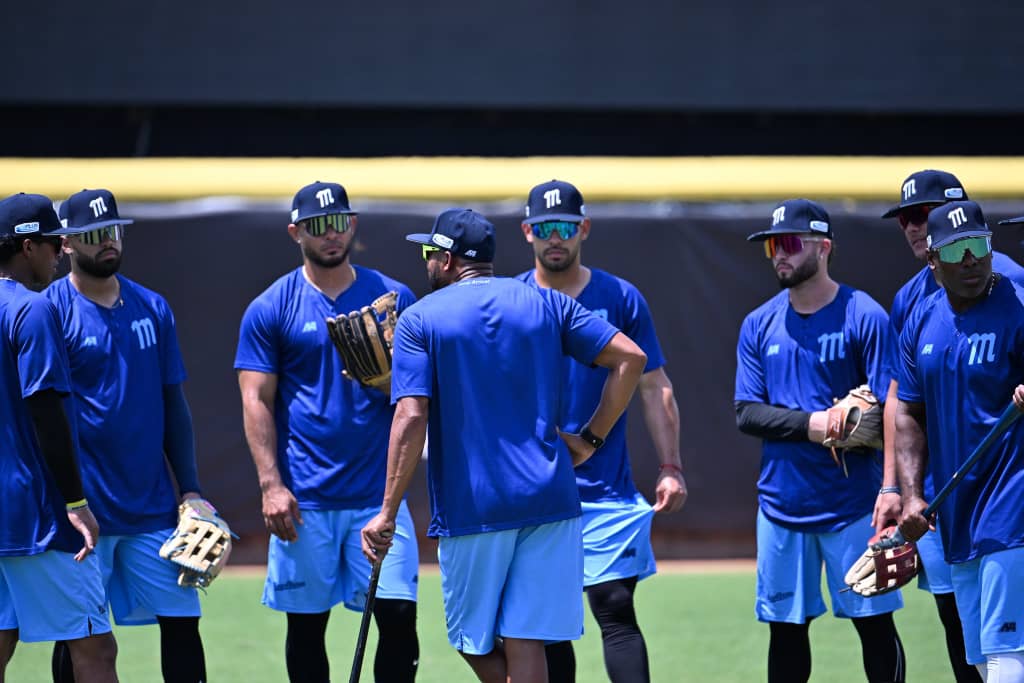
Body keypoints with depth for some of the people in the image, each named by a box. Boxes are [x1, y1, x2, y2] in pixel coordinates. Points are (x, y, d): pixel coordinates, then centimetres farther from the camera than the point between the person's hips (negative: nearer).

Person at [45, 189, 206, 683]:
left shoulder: (152, 308, 11)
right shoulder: (51, 309, -6)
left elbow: (173, 403, 14)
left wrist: (190, 490, 8)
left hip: (153, 507, 5)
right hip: (85, 510, -5)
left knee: (181, 622, 4)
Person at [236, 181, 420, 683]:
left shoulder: (393, 298, 7)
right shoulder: (270, 309, 3)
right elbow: (256, 401, -1)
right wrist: (271, 485, -11)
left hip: (379, 488, 1)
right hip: (305, 499, -1)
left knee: (399, 614, -7)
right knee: (306, 622, 5)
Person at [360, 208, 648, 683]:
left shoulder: (420, 319, 0)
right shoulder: (546, 304, 9)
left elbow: (411, 419, -10)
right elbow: (630, 358, 2)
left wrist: (388, 513, -9)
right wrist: (589, 439, 8)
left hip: (471, 506, -3)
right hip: (549, 499, 3)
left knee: (476, 642, 12)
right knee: (525, 642, 2)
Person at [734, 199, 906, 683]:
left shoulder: (864, 317, -4)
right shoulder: (760, 325, 8)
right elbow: (747, 414, 2)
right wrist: (809, 424, -15)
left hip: (852, 505, -3)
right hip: (782, 506, 4)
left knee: (875, 624, -1)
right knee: (786, 630, 9)